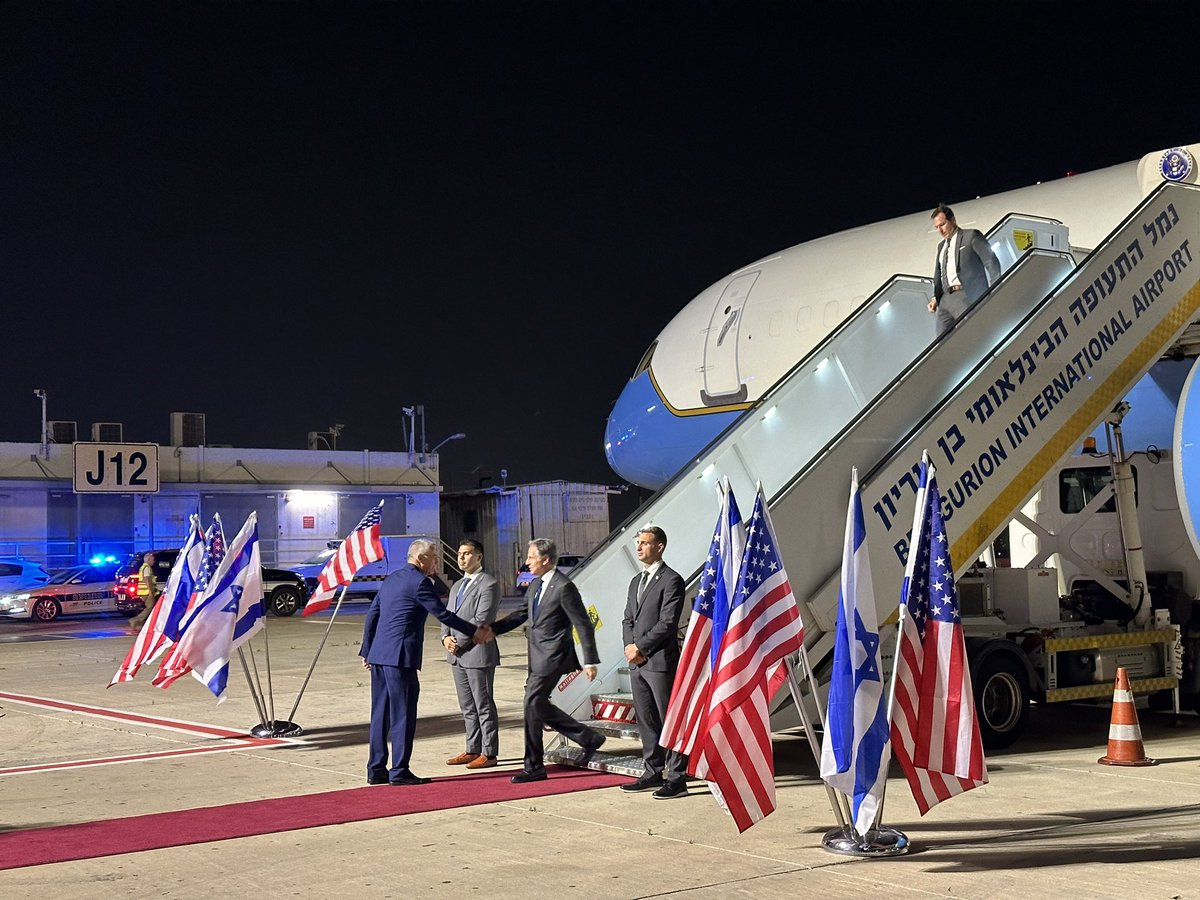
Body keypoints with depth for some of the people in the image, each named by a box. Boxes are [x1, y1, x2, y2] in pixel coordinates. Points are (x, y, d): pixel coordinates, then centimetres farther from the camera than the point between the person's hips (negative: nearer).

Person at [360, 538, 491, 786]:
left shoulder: (392, 579, 18)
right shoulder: (419, 581, -9)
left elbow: (371, 615, 19)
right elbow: (442, 614, -11)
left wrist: (366, 650, 23)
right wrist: (474, 632, -3)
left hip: (379, 655, 9)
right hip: (400, 656, -9)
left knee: (381, 714, 12)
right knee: (403, 714, -3)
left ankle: (376, 770, 16)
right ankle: (399, 772, 0)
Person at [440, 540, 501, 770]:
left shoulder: (488, 585, -9)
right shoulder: (457, 587, 19)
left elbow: (482, 619, -17)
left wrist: (460, 643, -16)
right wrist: (445, 637, -3)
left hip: (478, 653, -8)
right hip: (457, 656, 8)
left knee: (484, 706, -2)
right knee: (467, 707, 13)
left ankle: (488, 753, 3)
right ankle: (473, 749, 20)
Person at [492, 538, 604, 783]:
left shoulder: (564, 587, -16)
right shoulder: (536, 585, 11)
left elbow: (583, 625, -14)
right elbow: (522, 614, 22)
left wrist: (590, 661, -15)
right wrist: (492, 628, 9)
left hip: (552, 657, -9)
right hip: (538, 657, 9)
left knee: (532, 705, -8)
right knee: (539, 705, 12)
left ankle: (534, 767, 2)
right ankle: (589, 738, 25)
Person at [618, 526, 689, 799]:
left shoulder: (671, 581, -9)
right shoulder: (637, 581, 18)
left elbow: (667, 623, -16)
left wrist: (640, 647, -13)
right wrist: (629, 645, -1)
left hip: (661, 662, -8)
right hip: (637, 663, 8)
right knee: (645, 720, 13)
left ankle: (677, 779, -1)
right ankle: (653, 773, 22)